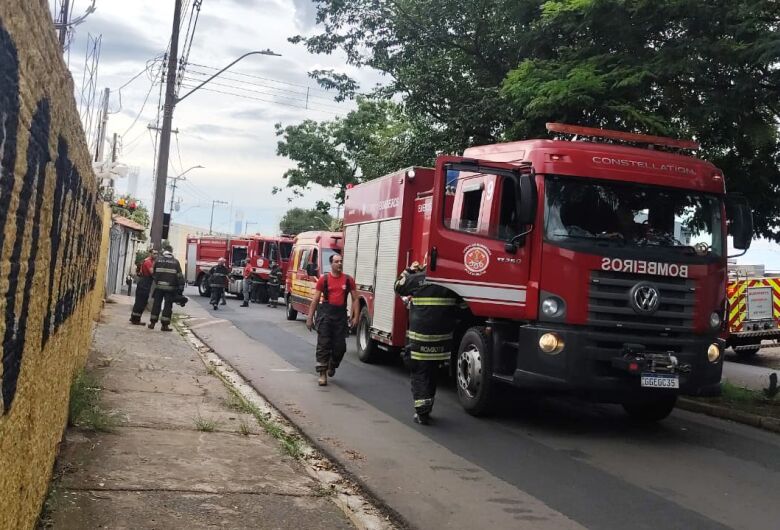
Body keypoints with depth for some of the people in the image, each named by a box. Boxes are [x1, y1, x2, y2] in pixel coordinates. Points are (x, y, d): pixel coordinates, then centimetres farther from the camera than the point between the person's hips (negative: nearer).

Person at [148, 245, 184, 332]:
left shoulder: (158, 260, 4)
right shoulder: (175, 262, 1)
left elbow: (153, 272, 6)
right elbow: (179, 276, -3)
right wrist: (181, 286, 0)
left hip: (159, 286, 2)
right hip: (170, 288, -2)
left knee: (156, 304, 11)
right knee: (168, 305, 3)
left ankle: (152, 323, 14)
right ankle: (165, 325, 1)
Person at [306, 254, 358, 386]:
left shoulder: (348, 280, 5)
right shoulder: (324, 279, 0)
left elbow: (355, 299, 8)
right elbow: (315, 300, 2)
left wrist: (355, 316, -1)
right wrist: (310, 318, -1)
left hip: (341, 314, 2)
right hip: (326, 312, -2)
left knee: (340, 346, 5)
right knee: (323, 344, -5)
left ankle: (332, 366, 33)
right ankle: (322, 374, -2)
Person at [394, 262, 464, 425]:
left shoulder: (417, 279, -6)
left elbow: (398, 286, 13)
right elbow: (461, 305, 10)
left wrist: (410, 270, 20)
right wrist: (453, 323, 22)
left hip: (419, 336, -3)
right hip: (442, 337, 3)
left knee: (419, 374, 3)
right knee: (432, 372, 18)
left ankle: (422, 412, -5)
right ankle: (426, 409, 28)